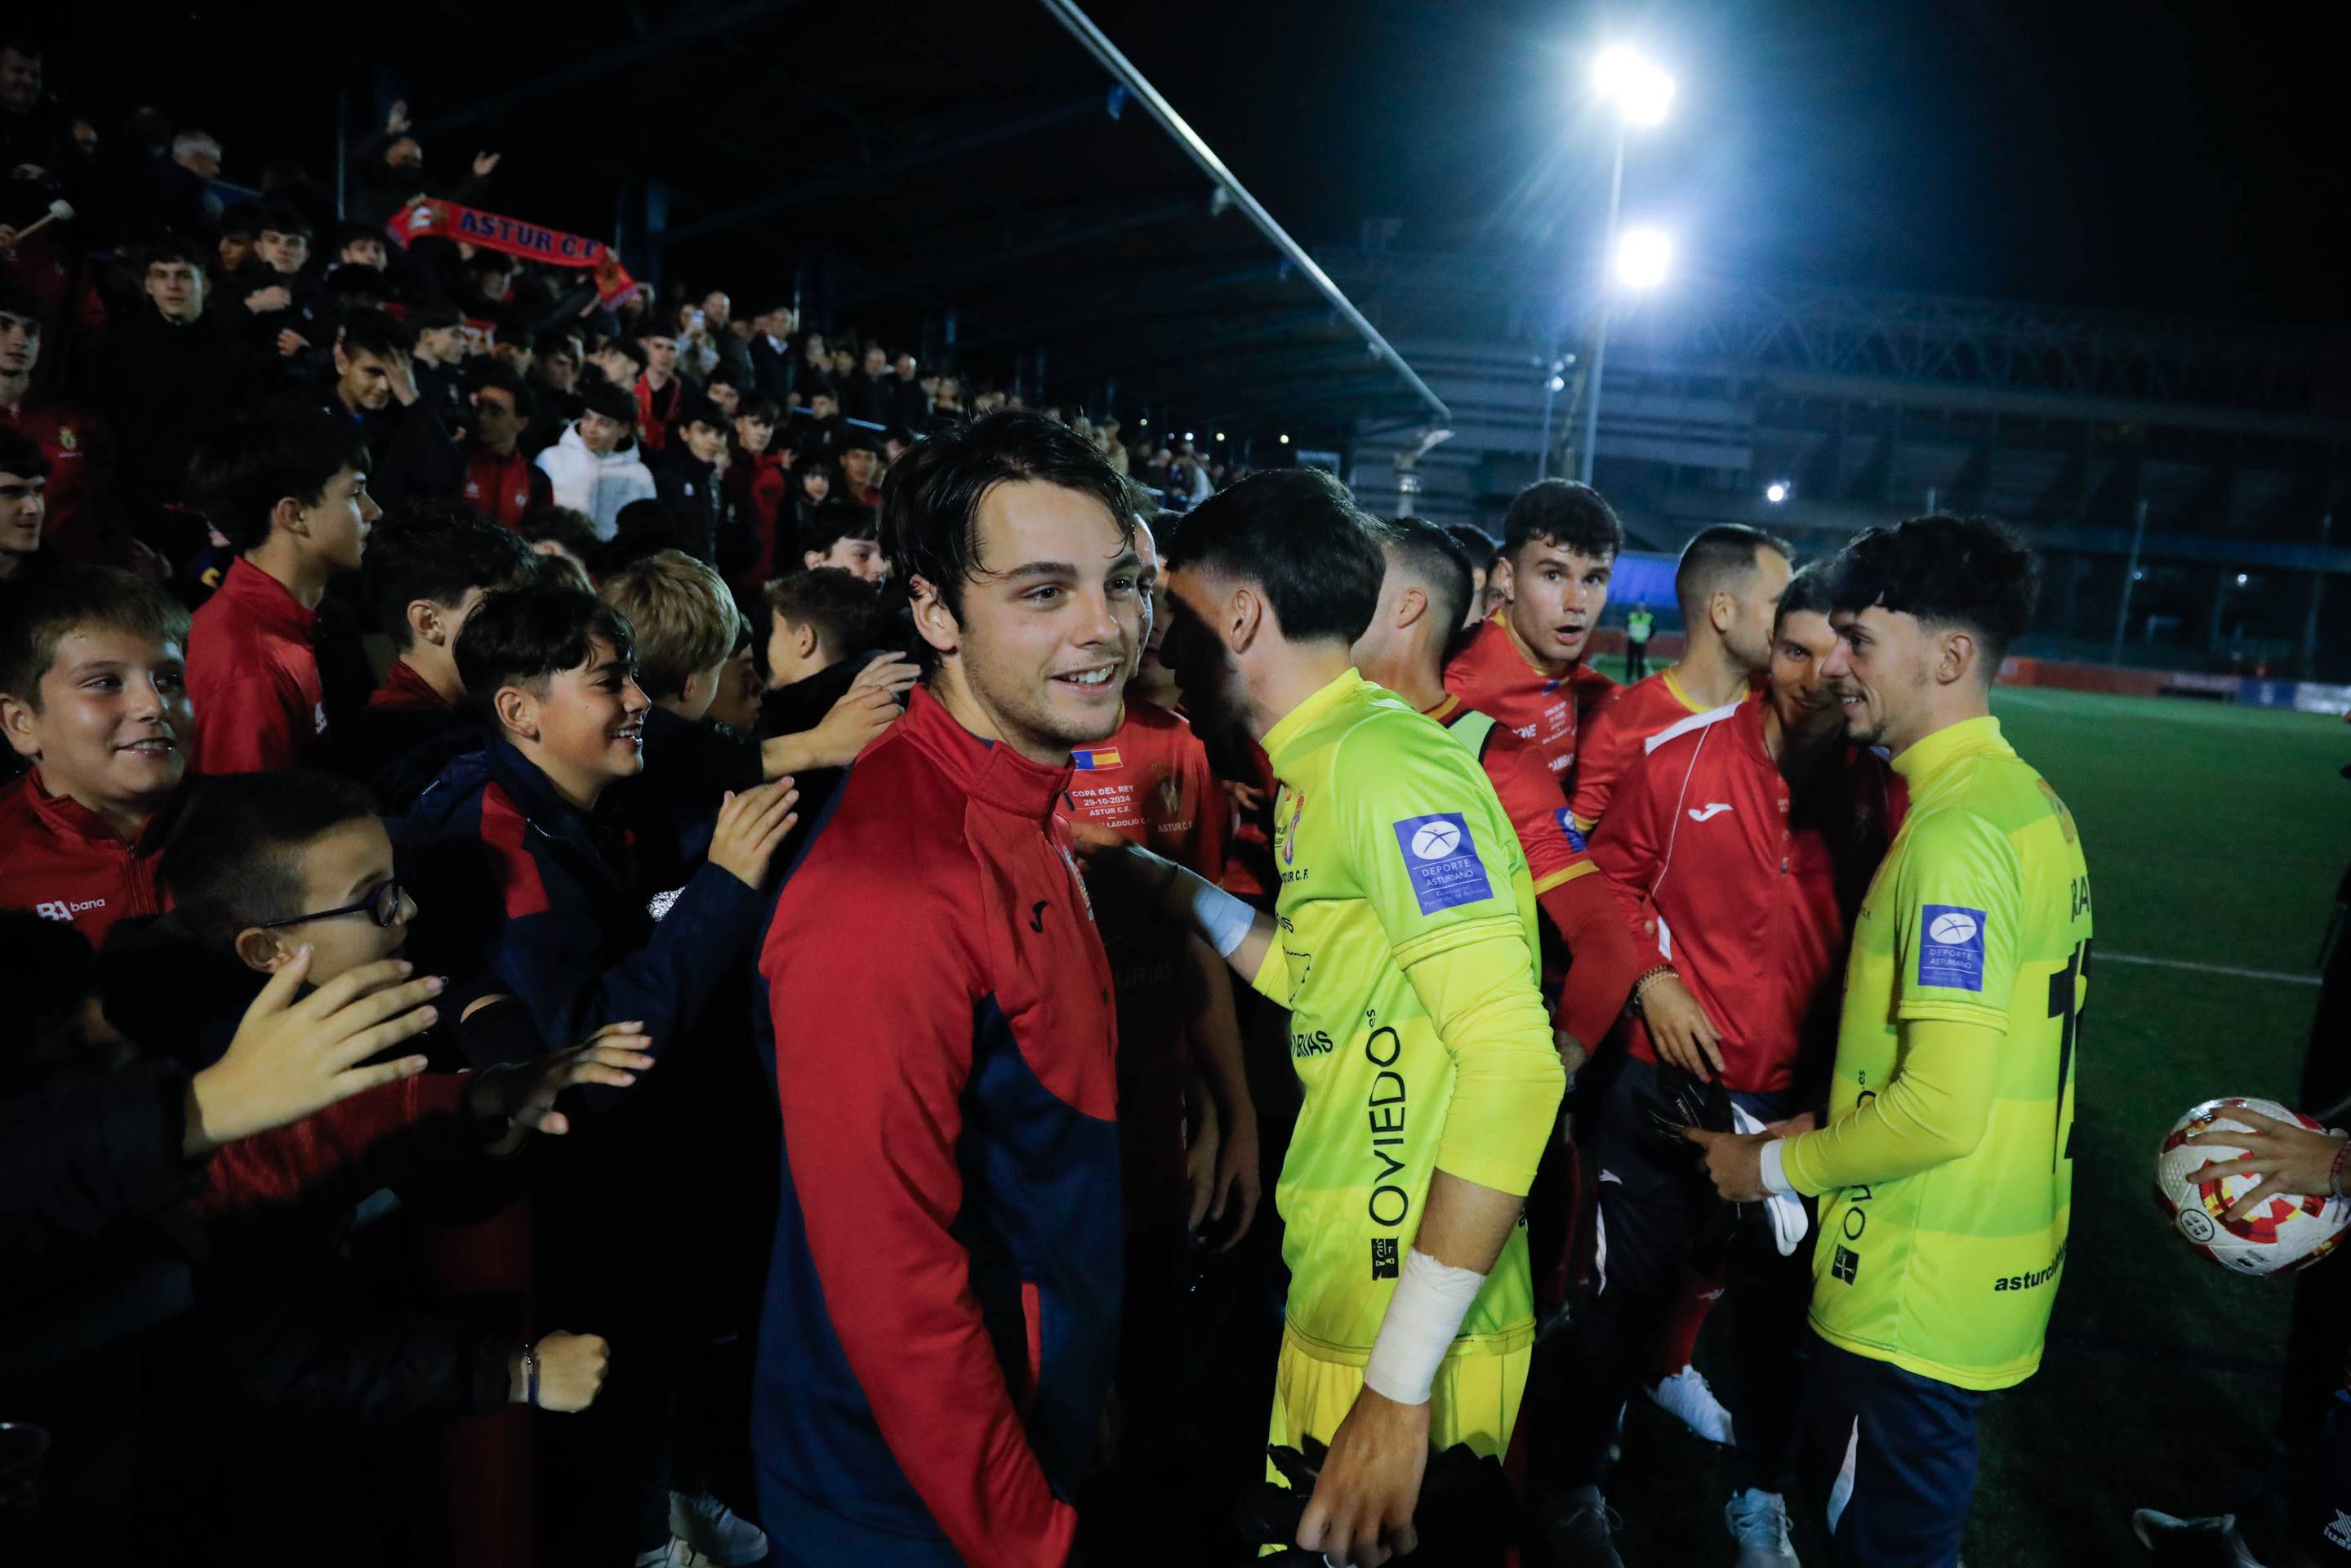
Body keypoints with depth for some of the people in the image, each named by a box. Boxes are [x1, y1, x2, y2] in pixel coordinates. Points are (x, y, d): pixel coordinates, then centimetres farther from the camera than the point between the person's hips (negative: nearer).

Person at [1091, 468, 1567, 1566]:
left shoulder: (1386, 762, -19)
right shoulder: (1323, 771, 9)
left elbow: (1513, 1064, -25)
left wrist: (1400, 1388, -24)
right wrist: (1154, 876, 19)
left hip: (1411, 1352, -8)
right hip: (1336, 1311, 8)